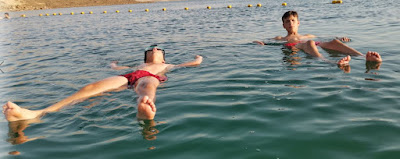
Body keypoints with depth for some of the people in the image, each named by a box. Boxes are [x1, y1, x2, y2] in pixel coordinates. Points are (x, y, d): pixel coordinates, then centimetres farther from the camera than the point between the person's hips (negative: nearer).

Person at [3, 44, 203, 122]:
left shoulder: (167, 66, 43)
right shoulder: (137, 65, 46)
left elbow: (195, 64, 47)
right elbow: (117, 67, 55)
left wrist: (199, 57, 67)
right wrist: (113, 64, 77)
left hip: (150, 78, -2)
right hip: (129, 76, 2)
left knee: (147, 86, -45)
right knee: (93, 87, -28)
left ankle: (145, 110, -87)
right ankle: (35, 113, -49)